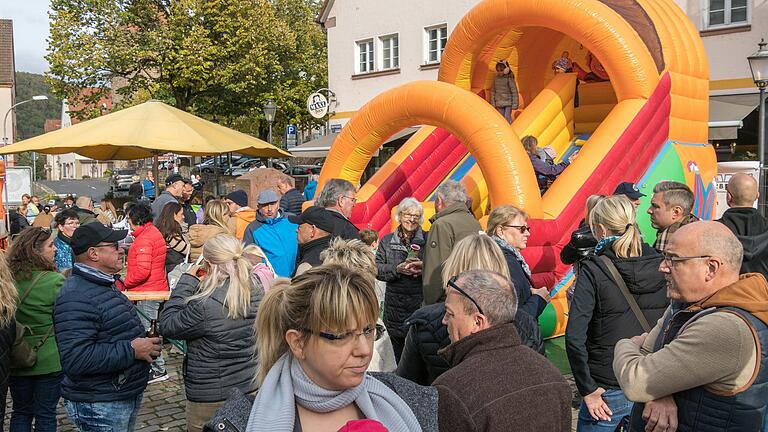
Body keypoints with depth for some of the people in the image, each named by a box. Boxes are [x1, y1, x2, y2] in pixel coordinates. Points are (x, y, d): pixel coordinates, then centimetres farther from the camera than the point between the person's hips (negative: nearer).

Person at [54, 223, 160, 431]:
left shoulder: (105, 285, 12)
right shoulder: (76, 297, -22)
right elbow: (76, 359, -31)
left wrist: (144, 340, 7)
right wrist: (132, 350, -25)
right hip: (98, 406, -10)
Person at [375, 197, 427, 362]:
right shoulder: (387, 241, 12)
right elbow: (377, 269, 4)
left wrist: (424, 268, -16)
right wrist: (397, 269, -12)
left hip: (421, 304, -2)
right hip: (395, 306, 2)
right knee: (399, 353, 5)